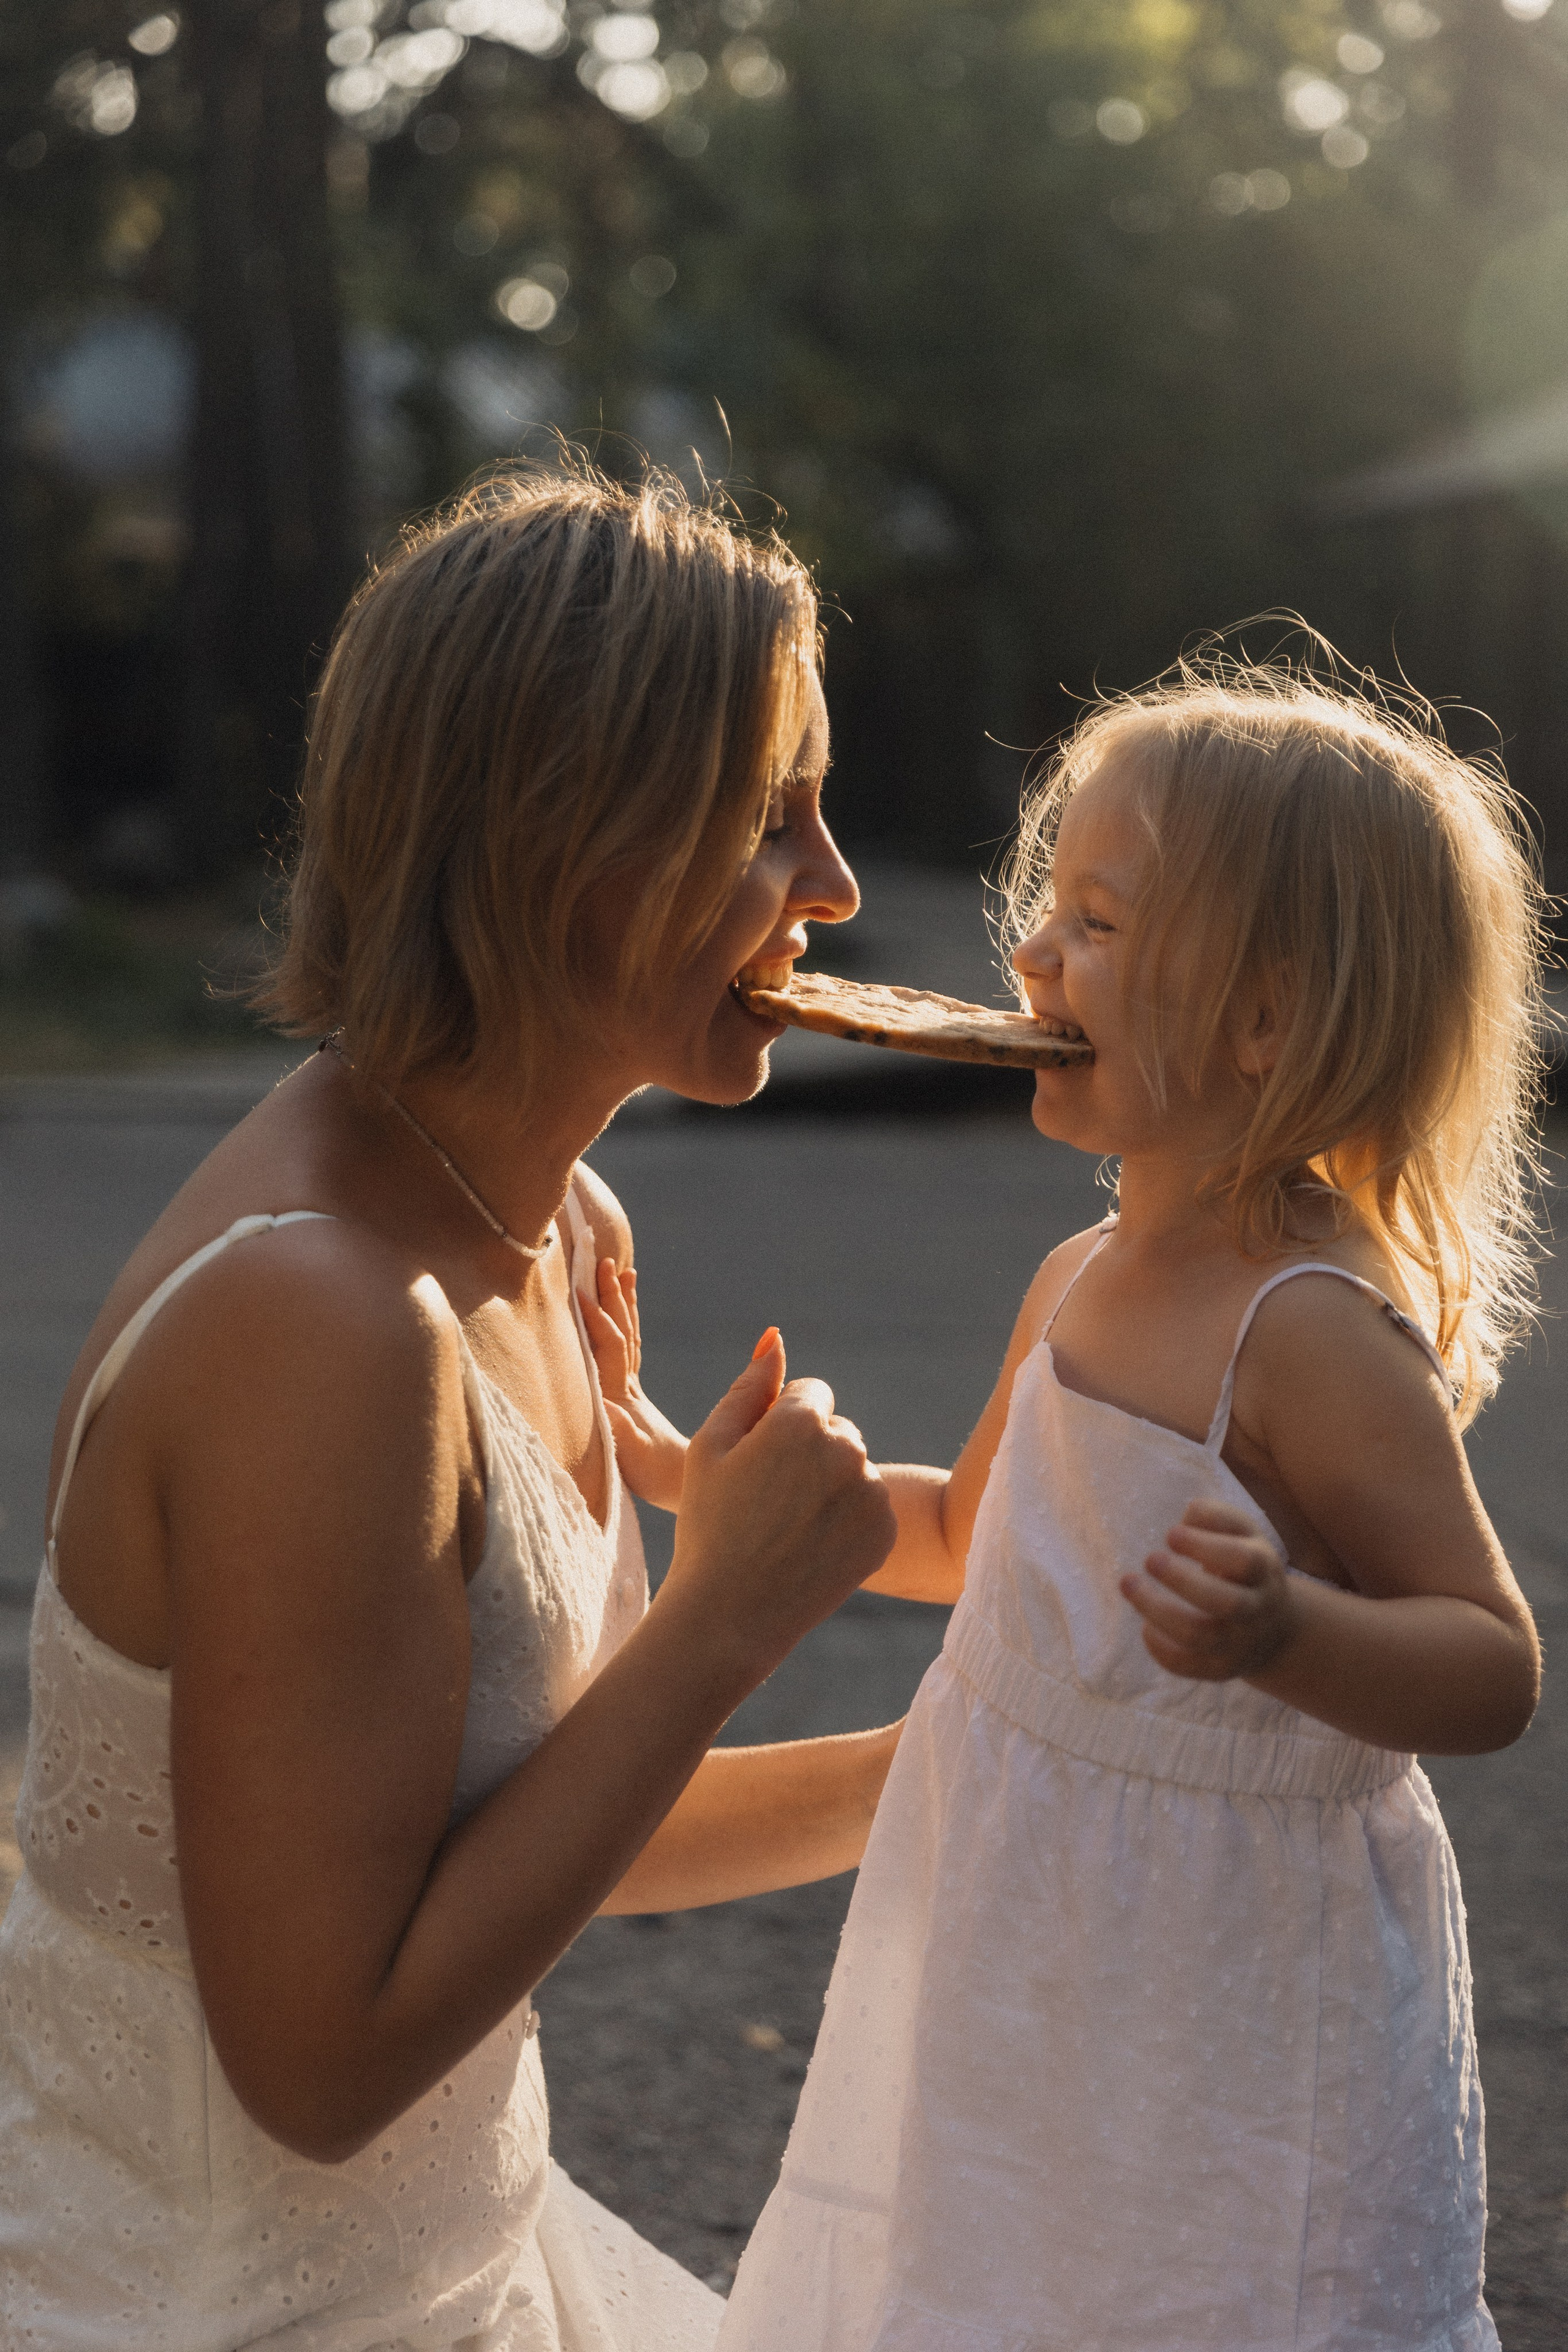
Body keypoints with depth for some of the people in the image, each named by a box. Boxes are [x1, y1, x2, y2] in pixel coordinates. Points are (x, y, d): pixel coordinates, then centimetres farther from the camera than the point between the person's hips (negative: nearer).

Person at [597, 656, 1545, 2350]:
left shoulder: (1316, 1332, -23)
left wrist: (1281, 1629, -40)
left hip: (1233, 2023, -8)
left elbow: (1492, 1668, -22)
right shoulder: (1083, 1283, 2)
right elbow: (967, 1537, 19)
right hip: (1037, 1977, 8)